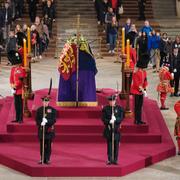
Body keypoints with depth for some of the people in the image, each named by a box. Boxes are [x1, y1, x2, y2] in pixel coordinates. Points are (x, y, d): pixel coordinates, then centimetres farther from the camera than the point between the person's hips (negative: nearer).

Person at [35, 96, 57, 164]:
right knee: (42, 145, 4)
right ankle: (42, 159, 11)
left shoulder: (52, 110, 2)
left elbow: (54, 120, -4)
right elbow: (37, 119, 2)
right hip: (41, 129, 1)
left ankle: (47, 159, 7)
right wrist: (41, 123, -19)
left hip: (49, 130, -1)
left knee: (48, 145, 1)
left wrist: (47, 121, -21)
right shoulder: (39, 110, 6)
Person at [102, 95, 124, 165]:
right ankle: (109, 160, 8)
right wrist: (109, 121, -20)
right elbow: (103, 118, -2)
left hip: (116, 129, 0)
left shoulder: (119, 108, 4)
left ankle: (115, 160, 9)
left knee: (116, 144, 2)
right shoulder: (105, 108, 4)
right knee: (109, 144, 3)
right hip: (108, 128, 0)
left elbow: (121, 118, -1)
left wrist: (115, 119, -20)